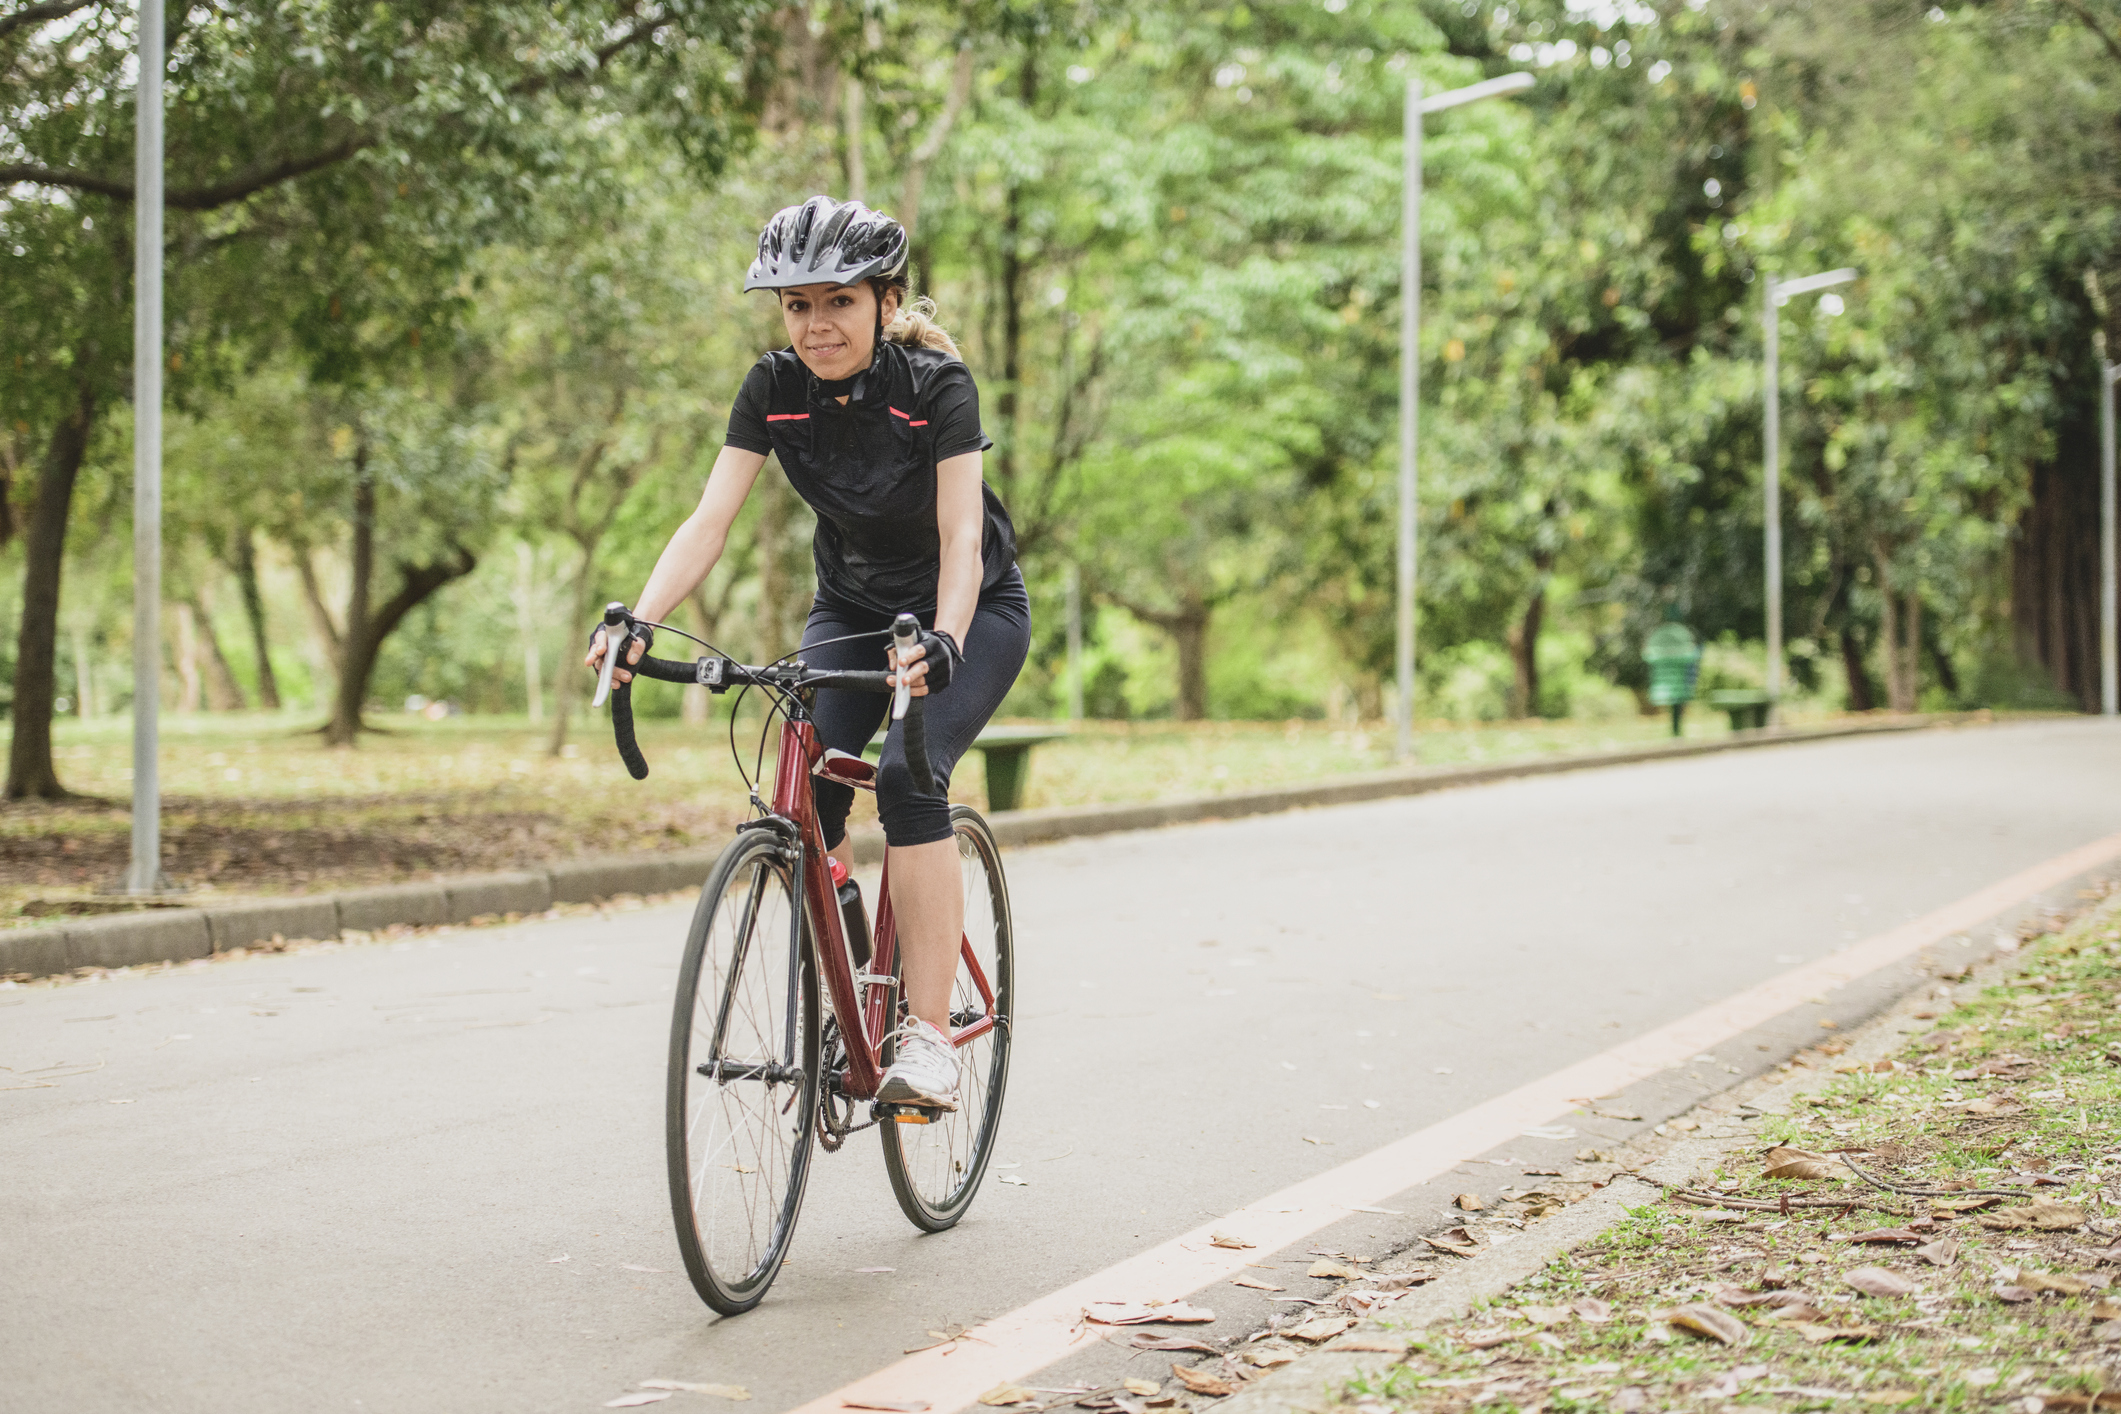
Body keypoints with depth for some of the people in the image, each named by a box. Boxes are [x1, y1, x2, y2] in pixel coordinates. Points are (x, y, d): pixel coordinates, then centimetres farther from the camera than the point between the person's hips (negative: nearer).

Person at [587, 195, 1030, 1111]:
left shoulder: (935, 384, -24)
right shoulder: (775, 390, -14)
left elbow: (961, 534, -32)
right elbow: (710, 521, -20)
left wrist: (943, 641, -51)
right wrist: (637, 622, -36)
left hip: (973, 611, -4)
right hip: (852, 608, 4)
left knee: (907, 775, -28)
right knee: (807, 788, -18)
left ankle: (929, 1036, -25)